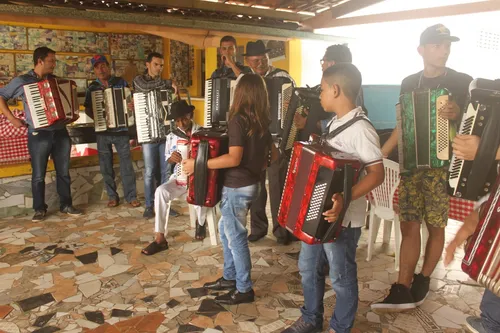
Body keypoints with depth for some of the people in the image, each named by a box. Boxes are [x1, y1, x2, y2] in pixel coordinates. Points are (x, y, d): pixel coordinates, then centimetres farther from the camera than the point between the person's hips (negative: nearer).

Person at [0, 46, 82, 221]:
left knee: (63, 172, 9)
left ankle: (66, 205, 19)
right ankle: (40, 209, 15)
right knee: (38, 175, 4)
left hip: (60, 133, 4)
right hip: (38, 135, -4)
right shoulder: (22, 81, -1)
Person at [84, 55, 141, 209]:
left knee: (126, 163, -2)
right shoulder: (92, 87, 7)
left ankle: (131, 196, 7)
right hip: (102, 131, 2)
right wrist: (95, 116, -7)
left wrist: (132, 105, -18)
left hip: (121, 129, -2)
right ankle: (112, 196, 17)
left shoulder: (121, 82, 3)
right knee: (106, 166, 6)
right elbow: (87, 108, 12)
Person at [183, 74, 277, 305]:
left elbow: (234, 159, -26)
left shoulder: (238, 120, -18)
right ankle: (229, 277, 32)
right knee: (226, 230, 21)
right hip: (251, 184, 8)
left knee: (235, 236, 5)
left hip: (237, 187, -8)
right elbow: (274, 154, 12)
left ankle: (244, 289, 18)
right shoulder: (262, 121, 6)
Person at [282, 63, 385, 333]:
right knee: (308, 267, 20)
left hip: (341, 219, -9)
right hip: (316, 214, 9)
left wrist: (345, 197, -35)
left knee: (341, 277, 11)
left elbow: (377, 174, -25)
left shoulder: (360, 128, -20)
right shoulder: (334, 123, 8)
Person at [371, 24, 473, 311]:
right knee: (408, 226, 2)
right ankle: (403, 289, 7)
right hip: (411, 165, 3)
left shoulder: (463, 82, -2)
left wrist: (458, 115, -24)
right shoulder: (409, 83, 9)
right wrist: (380, 153, 9)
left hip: (443, 165, -3)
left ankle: (423, 281, 25)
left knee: (435, 227, 7)